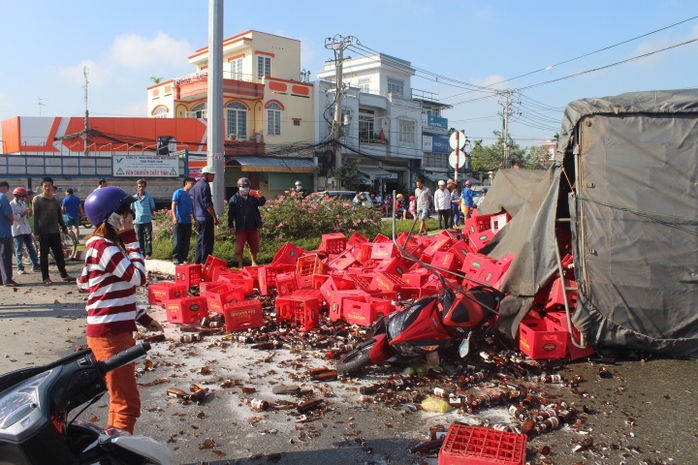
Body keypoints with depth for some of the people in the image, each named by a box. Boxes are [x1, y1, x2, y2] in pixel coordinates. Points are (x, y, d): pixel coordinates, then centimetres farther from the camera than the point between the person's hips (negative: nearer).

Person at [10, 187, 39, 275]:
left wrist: (29, 213, -2)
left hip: (26, 229, 7)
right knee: (19, 251, -1)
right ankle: (20, 268, 3)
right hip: (17, 230, -7)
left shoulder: (23, 203, 14)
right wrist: (22, 214, -24)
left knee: (31, 248, 9)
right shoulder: (11, 205, -8)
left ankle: (35, 265, 14)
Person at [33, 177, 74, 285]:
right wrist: (36, 232, -11)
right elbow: (35, 217, -6)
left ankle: (64, 275, 13)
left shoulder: (55, 199, 11)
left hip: (55, 231, 4)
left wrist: (64, 227, 15)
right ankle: (45, 277, 6)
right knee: (44, 255, 2)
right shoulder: (37, 199, -2)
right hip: (43, 232, -4)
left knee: (59, 254, 7)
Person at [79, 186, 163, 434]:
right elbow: (138, 276, -21)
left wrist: (141, 316, 15)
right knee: (128, 404, -7)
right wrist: (131, 239, -16)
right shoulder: (105, 247, -17)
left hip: (115, 331, 10)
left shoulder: (102, 244, 14)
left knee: (121, 398, 20)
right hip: (110, 334, -10)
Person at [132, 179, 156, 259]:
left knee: (148, 238, -3)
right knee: (140, 239, 8)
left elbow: (152, 208, 7)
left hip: (147, 221, -2)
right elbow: (133, 209, 15)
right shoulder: (134, 198, 5)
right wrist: (138, 215, 5)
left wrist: (148, 215, 1)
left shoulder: (149, 197, 0)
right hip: (138, 221, 2)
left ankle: (148, 254, 1)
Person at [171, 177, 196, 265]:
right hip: (179, 221, -6)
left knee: (186, 242, 5)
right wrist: (174, 217, -21)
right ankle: (175, 258, 3)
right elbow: (173, 205, -9)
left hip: (188, 222, 6)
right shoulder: (178, 192, -2)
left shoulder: (191, 195, 15)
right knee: (178, 241, -5)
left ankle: (183, 258, 11)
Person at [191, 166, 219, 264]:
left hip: (199, 217, 10)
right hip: (206, 217, -10)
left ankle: (197, 261, 21)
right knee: (207, 241, -5)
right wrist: (215, 217, -15)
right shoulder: (205, 185, -14)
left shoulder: (196, 185, 14)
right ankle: (205, 262, -3)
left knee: (201, 239, 16)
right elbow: (207, 204, -19)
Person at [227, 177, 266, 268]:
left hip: (253, 227, 4)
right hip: (241, 228, -3)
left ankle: (254, 263, 26)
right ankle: (240, 266, 7)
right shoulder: (234, 199, -3)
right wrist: (231, 227, -9)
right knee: (239, 247, 0)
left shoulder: (253, 197, 7)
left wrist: (260, 197, -26)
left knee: (254, 247, 13)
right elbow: (231, 214, -5)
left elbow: (262, 203, -4)